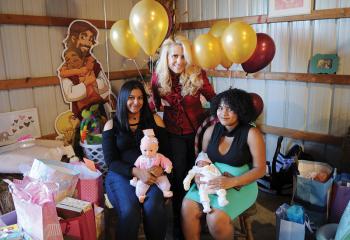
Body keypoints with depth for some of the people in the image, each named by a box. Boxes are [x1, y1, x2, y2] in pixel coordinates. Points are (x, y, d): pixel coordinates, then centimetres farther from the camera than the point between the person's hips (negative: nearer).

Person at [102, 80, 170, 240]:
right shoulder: (111, 125, 9)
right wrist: (136, 172, -16)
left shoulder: (155, 120, 11)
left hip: (151, 175, 1)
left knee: (153, 207, -28)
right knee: (129, 210, -30)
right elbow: (111, 161, 2)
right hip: (121, 174, 0)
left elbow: (165, 151, 10)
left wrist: (161, 167, -13)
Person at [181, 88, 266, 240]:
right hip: (212, 181, 4)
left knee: (216, 218, -25)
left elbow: (259, 169, -11)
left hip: (241, 184, -4)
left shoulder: (251, 134, -11)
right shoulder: (211, 130, 4)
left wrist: (231, 182, -23)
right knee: (187, 207, -20)